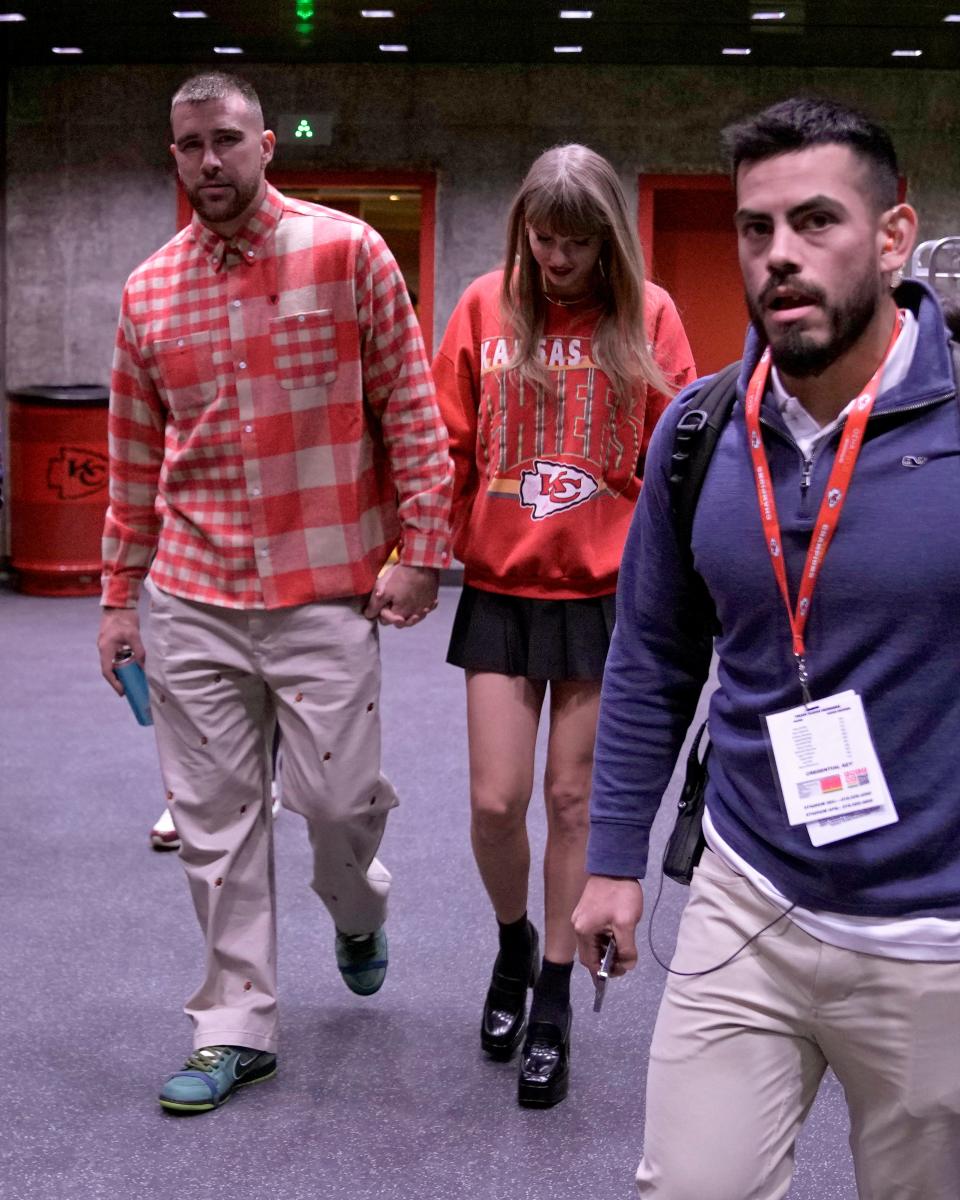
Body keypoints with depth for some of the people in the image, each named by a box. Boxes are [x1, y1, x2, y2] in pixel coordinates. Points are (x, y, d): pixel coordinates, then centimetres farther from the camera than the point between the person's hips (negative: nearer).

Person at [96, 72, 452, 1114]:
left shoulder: (346, 253, -3)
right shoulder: (148, 293, 8)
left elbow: (409, 408, -3)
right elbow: (134, 460, 14)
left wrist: (418, 547, -8)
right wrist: (120, 592, 13)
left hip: (325, 595, -3)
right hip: (192, 601, 3)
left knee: (338, 796, 0)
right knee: (213, 817, 7)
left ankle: (357, 912, 36)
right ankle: (236, 1026, 19)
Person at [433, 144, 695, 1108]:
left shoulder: (646, 316, -2)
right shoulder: (486, 306, 1)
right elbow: (448, 447, 4)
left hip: (604, 593, -1)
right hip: (501, 590, 1)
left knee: (571, 801, 7)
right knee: (495, 801, -1)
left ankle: (553, 1001, 23)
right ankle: (513, 942, 31)